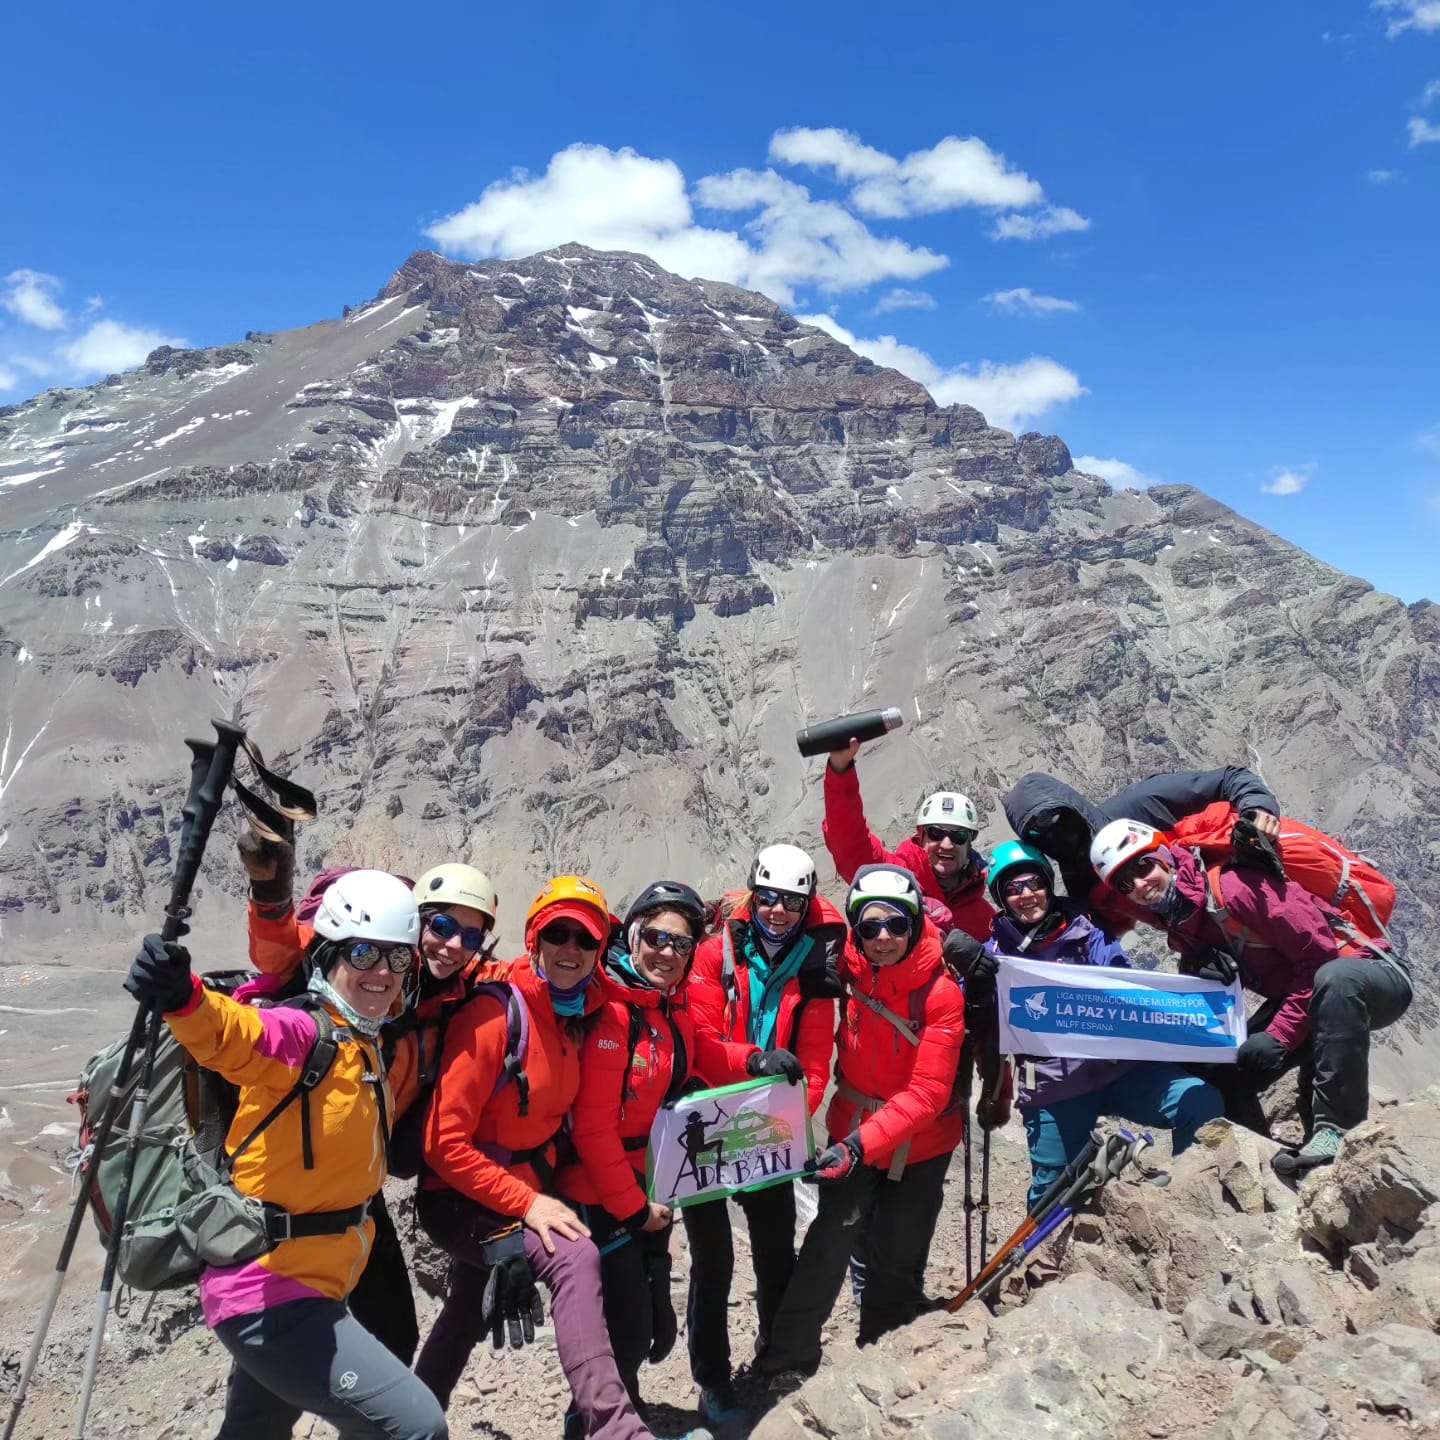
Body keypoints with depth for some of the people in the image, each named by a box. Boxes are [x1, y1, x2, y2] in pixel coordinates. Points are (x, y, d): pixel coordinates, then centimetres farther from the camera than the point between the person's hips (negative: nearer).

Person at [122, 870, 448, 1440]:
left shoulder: (380, 1047, 5)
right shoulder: (302, 1033, -21)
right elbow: (235, 1035, -43)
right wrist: (182, 998, -64)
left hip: (309, 1285, 9)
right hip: (268, 1291, -9)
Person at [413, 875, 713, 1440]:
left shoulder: (579, 1016, -2)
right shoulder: (494, 1013, -24)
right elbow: (445, 1143, -24)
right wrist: (527, 1204, -26)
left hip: (528, 1185, 8)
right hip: (459, 1197, -8)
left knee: (467, 1318, 27)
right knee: (575, 1257, -30)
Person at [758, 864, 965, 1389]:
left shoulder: (941, 992, -23)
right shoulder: (847, 967, -15)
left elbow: (928, 1092, -25)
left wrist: (863, 1143, -36)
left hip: (920, 1143, -1)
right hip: (853, 1132, 1)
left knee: (899, 1261, 10)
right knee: (830, 1243, -8)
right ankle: (789, 1361, 8)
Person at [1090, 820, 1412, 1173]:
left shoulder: (1234, 888, -25)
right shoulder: (1183, 931, 1)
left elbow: (1321, 957, -25)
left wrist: (1279, 1037, -24)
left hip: (1374, 975, -8)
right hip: (1299, 1000, 8)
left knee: (1334, 979, -40)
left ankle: (1339, 1130, -34)